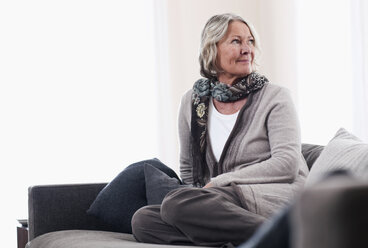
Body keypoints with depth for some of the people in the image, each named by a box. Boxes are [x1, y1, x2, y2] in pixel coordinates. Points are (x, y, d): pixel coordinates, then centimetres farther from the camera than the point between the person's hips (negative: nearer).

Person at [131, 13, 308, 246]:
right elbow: (188, 169, 24)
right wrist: (201, 197, 2)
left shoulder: (275, 97, 1)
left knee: (176, 202, -29)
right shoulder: (193, 102, 14)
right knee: (142, 219, -19)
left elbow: (287, 164, -10)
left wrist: (217, 182, -11)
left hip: (274, 197, -6)